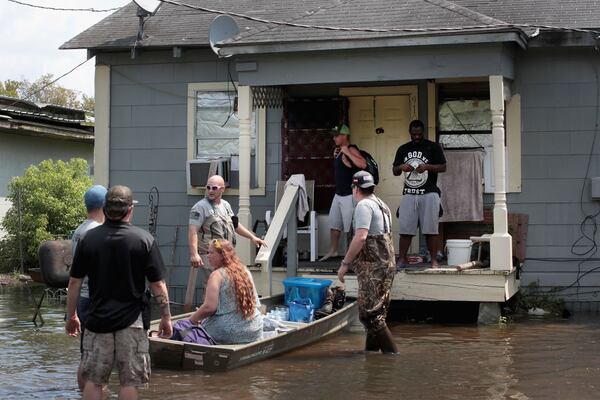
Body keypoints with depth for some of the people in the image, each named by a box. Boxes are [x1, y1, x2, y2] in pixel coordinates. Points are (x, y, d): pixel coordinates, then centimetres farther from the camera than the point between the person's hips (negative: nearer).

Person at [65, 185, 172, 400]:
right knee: (129, 382, 4)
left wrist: (71, 316, 14)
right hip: (131, 321, -2)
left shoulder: (88, 239, -1)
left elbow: (75, 282, 3)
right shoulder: (144, 239, -6)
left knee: (93, 380, 11)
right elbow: (157, 285, -5)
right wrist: (166, 317, 6)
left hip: (98, 318, 2)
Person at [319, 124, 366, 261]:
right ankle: (333, 251, 27)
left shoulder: (351, 149, -14)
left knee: (353, 227, -7)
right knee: (333, 224, 16)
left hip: (350, 195, -9)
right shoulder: (337, 151, 12)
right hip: (338, 194, 9)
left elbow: (363, 164, -31)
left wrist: (347, 153, -27)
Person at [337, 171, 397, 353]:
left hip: (372, 268, -10)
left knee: (369, 315, -9)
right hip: (387, 264, 10)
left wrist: (345, 263, -17)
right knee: (377, 314, 15)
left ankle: (392, 354, -13)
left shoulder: (364, 205, -11)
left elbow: (361, 237, -22)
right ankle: (371, 352, 21)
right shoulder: (382, 205, 19)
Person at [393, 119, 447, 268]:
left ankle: (434, 260, 1)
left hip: (429, 194, -3)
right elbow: (395, 171, 18)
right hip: (409, 194, 3)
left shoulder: (433, 147, 4)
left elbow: (443, 167, 1)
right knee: (405, 229, 0)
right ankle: (401, 259, 4)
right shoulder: (403, 149, 15)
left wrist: (427, 166, -15)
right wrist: (401, 167, -5)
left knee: (431, 229, -3)